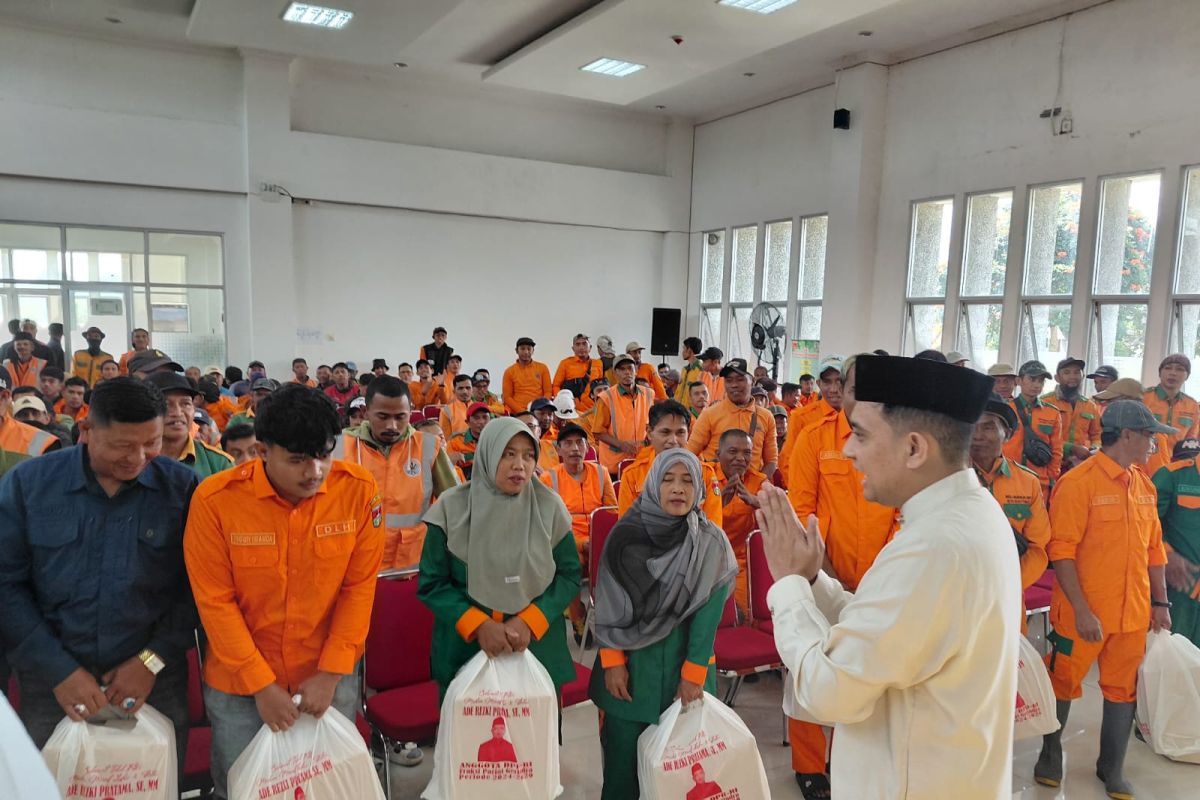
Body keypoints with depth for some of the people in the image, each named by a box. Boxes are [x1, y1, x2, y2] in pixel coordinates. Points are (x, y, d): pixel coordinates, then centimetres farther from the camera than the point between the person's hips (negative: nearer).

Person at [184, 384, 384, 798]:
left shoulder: (359, 489, -14)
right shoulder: (215, 499, -17)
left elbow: (359, 586, -7)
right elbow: (215, 601, -11)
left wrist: (331, 672, -9)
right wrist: (260, 683, -11)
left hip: (330, 676, 1)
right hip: (239, 681, -1)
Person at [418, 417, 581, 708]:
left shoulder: (549, 506, -5)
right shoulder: (452, 507, -8)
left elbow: (569, 575, 0)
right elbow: (431, 583, -5)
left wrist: (529, 621, -14)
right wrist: (477, 624, -18)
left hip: (538, 648, 1)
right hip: (465, 648, -1)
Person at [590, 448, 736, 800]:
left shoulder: (711, 542, -4)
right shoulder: (625, 534, -5)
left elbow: (708, 612, -7)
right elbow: (608, 604, -4)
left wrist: (693, 673, -10)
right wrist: (612, 661, -9)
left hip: (683, 662, 0)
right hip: (629, 660, 0)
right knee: (622, 753, 6)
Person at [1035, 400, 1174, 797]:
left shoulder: (1145, 486, 8)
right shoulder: (1078, 482, -13)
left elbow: (1154, 547, 16)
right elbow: (1061, 552, -16)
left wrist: (1159, 601, 13)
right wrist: (1082, 611, -18)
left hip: (1133, 614, 6)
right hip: (1083, 614, -6)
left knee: (1123, 689, 14)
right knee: (1064, 684, 9)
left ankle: (1112, 766, 31)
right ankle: (1050, 753, 30)